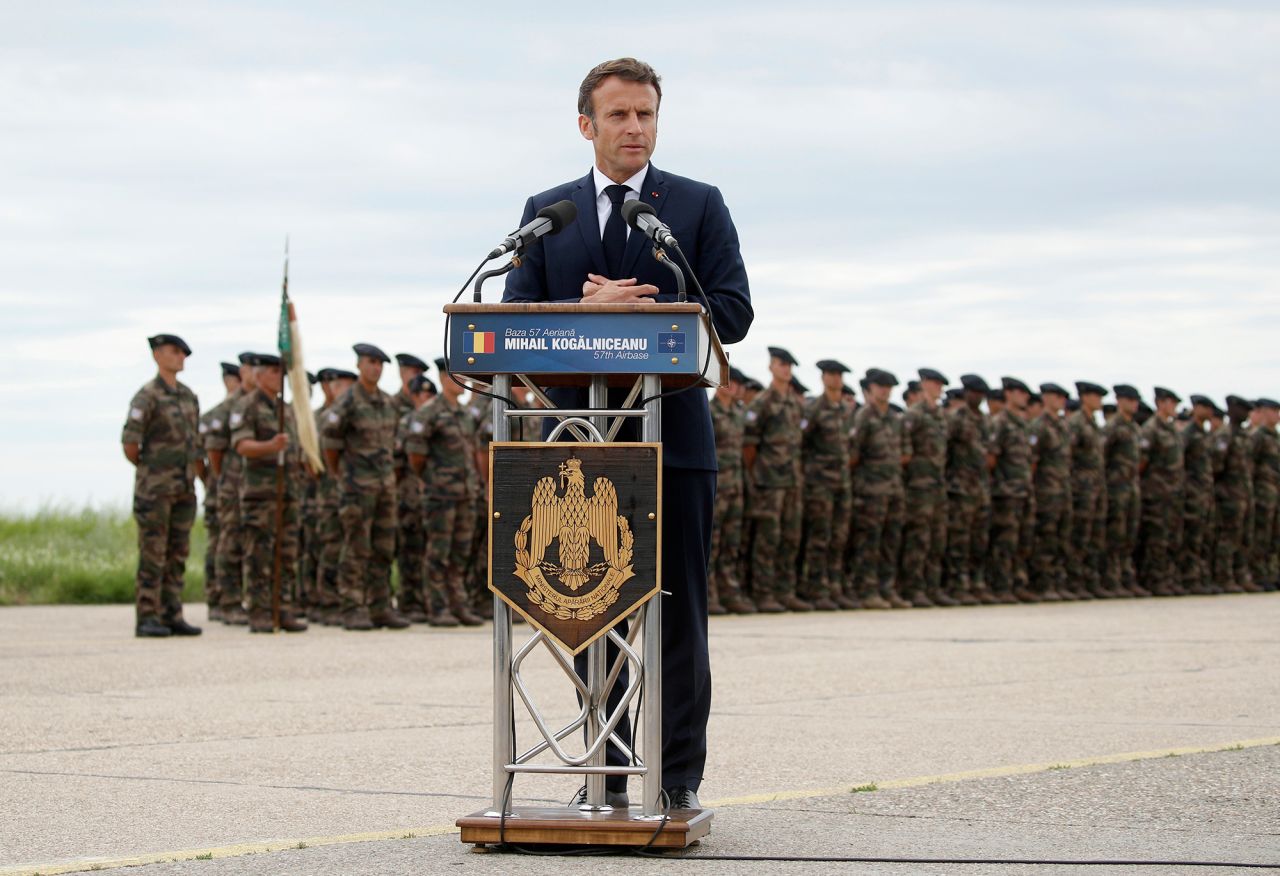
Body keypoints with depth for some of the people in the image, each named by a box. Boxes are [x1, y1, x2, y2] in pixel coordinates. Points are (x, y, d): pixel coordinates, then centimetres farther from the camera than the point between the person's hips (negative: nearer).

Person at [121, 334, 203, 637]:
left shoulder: (189, 397, 14)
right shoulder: (147, 396, -9)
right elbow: (129, 442, -13)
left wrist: (202, 476, 14)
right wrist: (145, 469, 0)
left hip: (184, 489, 7)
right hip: (154, 489, -7)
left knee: (177, 556, 7)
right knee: (152, 556, -6)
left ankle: (172, 616, 10)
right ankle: (147, 620, -4)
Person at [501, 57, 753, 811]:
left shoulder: (699, 206, 6)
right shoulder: (546, 212, 12)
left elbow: (733, 313, -3)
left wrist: (637, 312, -13)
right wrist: (588, 312, -14)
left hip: (674, 437, -2)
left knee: (679, 612, -1)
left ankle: (680, 776, 4)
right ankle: (606, 773, 12)